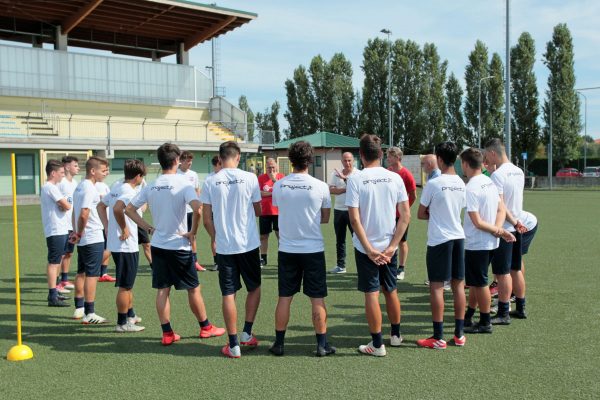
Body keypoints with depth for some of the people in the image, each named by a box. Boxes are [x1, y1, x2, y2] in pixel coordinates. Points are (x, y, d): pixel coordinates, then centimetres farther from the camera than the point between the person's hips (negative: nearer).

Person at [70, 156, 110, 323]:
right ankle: (89, 314, 0)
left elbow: (76, 213, 16)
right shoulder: (90, 189, -17)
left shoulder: (80, 187, 13)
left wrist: (76, 232, 12)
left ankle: (79, 309, 25)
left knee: (81, 273, 15)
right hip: (94, 238, -10)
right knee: (92, 275, -4)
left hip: (83, 239, 10)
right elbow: (84, 214, -25)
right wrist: (79, 233, -12)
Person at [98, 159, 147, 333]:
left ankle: (130, 315, 34)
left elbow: (101, 205, 18)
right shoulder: (130, 192, -18)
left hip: (114, 244, 9)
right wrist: (124, 229, -23)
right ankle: (122, 323, 9)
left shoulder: (117, 187, 10)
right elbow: (117, 209, -35)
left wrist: (107, 226, 13)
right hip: (127, 246, -9)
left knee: (127, 283, 22)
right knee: (125, 286, 1)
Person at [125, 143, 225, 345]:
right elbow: (197, 209, -28)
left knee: (162, 290, 9)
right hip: (179, 246, -5)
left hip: (157, 245, 5)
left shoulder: (151, 186, 4)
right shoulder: (182, 183, -13)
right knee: (193, 288, 9)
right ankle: (205, 327, 21)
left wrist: (149, 228, 7)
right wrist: (192, 233, -14)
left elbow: (129, 209, 8)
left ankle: (167, 333, 13)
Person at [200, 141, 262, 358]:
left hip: (223, 246, 1)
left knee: (229, 294, 7)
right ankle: (247, 333, 21)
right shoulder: (249, 178, -6)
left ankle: (233, 345, 9)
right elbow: (258, 211, 4)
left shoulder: (210, 182, -3)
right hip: (248, 244, 0)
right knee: (254, 287, 20)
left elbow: (206, 218, 0)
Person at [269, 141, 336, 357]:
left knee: (284, 297, 10)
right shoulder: (320, 187, -9)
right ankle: (322, 345, 13)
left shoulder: (279, 186, -4)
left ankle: (279, 343, 17)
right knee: (317, 299, 6)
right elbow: (325, 218, 2)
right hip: (313, 250, -2)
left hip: (287, 249, 2)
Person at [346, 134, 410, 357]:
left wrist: (369, 249, -12)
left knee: (371, 294, 3)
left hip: (366, 247, -4)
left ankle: (377, 345, 9)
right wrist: (392, 246, -5)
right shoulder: (394, 178, -2)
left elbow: (355, 219, -16)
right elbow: (406, 216, -4)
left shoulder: (356, 180, -11)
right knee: (391, 291, 19)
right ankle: (396, 335, 33)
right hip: (389, 246, 4)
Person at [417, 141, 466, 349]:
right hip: (458, 237, 6)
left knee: (436, 287, 0)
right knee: (458, 285, 11)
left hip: (439, 240, -6)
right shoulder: (461, 184, 5)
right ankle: (459, 334, 17)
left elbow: (420, 214, -3)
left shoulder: (433, 184, -12)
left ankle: (438, 338, 2)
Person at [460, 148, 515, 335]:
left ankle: (485, 323, 15)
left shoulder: (471, 188, -20)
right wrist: (498, 229, -7)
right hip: (490, 243, 9)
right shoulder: (490, 182, 7)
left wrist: (498, 231, -11)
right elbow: (502, 210, 7)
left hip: (476, 244, -9)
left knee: (479, 284, 4)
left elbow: (477, 222, -22)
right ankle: (467, 318, 29)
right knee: (475, 282, 18)